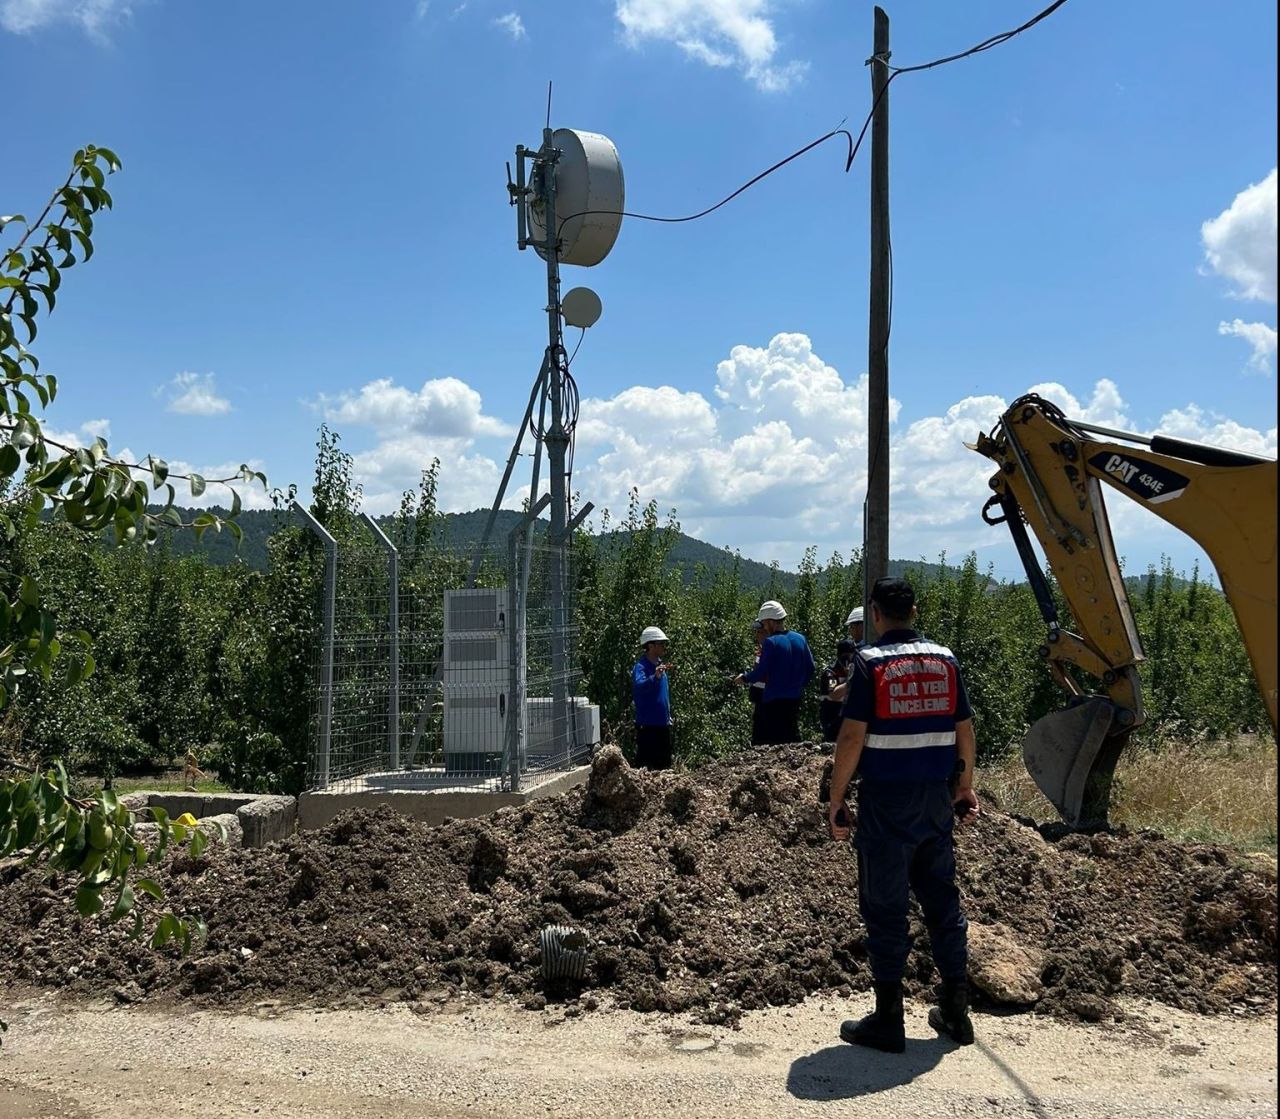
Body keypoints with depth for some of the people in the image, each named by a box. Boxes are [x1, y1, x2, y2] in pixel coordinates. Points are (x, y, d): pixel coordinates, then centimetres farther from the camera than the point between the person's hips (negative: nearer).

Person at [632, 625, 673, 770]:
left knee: (664, 765, 16)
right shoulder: (641, 667, -14)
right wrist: (655, 677, -51)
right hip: (647, 725, -8)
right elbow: (639, 685, -36)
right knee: (645, 765, -5)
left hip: (663, 724, 8)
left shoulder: (660, 666, 11)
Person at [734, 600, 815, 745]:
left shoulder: (770, 642, -13)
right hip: (794, 700, 6)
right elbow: (810, 669, 9)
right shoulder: (800, 639, 5)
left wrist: (744, 678, 3)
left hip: (774, 701, -6)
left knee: (774, 743, -1)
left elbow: (761, 673, -14)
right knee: (793, 738, 14)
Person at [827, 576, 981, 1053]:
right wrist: (965, 787, 19)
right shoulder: (945, 659, 5)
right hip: (937, 799, 5)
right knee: (942, 899, 15)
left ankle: (888, 1020, 10)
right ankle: (955, 1011, 24)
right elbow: (965, 730, 8)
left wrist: (836, 799, -7)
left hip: (886, 801, -5)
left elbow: (852, 736, -14)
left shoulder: (871, 662, -10)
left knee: (885, 907, 3)